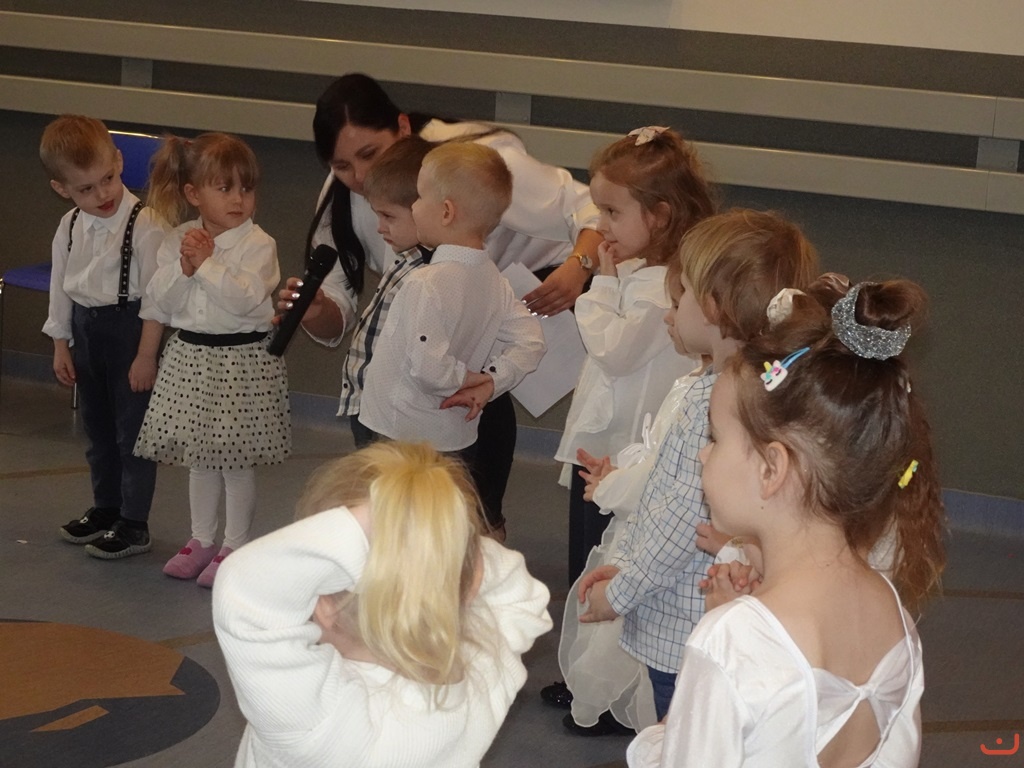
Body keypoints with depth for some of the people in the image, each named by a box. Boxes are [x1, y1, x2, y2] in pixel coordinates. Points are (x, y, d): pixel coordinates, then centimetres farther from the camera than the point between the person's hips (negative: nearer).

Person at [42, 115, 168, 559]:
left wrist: (146, 356, -17)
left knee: (132, 427, 1)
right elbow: (61, 287, 11)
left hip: (128, 329, -7)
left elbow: (155, 297, -17)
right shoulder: (69, 227, 2)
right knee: (96, 424, 18)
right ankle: (106, 508, 34)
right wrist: (61, 344, 12)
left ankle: (133, 524, 10)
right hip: (85, 331, 7)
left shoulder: (145, 226, -18)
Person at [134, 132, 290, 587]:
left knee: (236, 461, 3)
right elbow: (162, 304, -2)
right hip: (191, 357, 5)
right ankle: (202, 538, 30)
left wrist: (208, 263, -23)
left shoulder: (257, 245, -12)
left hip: (242, 360, -5)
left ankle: (235, 546, 15)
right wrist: (183, 268, -17)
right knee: (199, 457, 16)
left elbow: (246, 299, -25)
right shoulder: (178, 240, 3)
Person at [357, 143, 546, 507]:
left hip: (402, 439, -8)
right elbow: (530, 342, 4)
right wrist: (491, 382, -2)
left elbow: (426, 364, -29)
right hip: (460, 440, 8)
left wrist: (465, 379, -12)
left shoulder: (425, 284, -21)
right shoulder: (494, 281, 3)